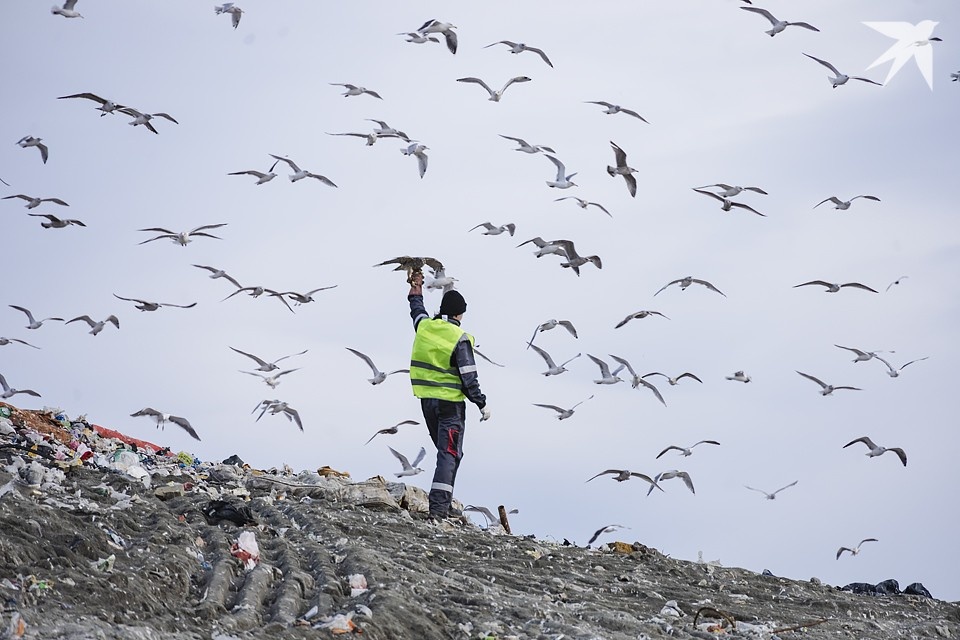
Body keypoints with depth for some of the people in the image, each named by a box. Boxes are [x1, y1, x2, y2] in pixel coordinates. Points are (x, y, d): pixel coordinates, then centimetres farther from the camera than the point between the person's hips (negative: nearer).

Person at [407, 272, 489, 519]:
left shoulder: (424, 327, 3)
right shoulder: (459, 338, -14)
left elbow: (418, 312, 28)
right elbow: (468, 376, -14)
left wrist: (416, 294, 47)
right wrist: (481, 403, -6)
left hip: (427, 401, 7)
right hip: (451, 403, -7)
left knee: (446, 450, 18)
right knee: (450, 452, -6)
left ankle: (443, 503, 18)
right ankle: (439, 505, -16)